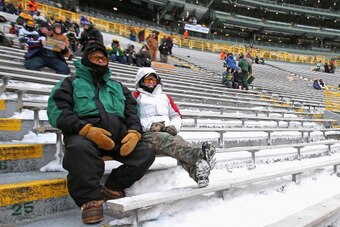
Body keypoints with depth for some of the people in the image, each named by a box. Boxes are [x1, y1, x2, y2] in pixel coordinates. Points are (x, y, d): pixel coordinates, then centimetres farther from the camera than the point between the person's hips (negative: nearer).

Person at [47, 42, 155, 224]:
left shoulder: (118, 87, 29)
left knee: (146, 154, -18)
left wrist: (134, 132, -8)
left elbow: (133, 112, 16)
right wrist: (86, 129, -17)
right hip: (84, 134, -4)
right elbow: (57, 111, 0)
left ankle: (113, 189, -5)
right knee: (80, 148, -38)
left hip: (119, 135, 4)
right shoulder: (71, 83, 17)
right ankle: (91, 199, -23)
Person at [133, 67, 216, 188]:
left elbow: (176, 116, 24)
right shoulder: (136, 96, 17)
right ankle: (200, 154, -65)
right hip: (147, 134, -4)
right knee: (165, 139, -39)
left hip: (168, 132, 4)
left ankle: (197, 171, -61)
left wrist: (174, 126, 1)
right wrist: (150, 125, -13)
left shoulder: (165, 97, 31)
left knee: (179, 142, -33)